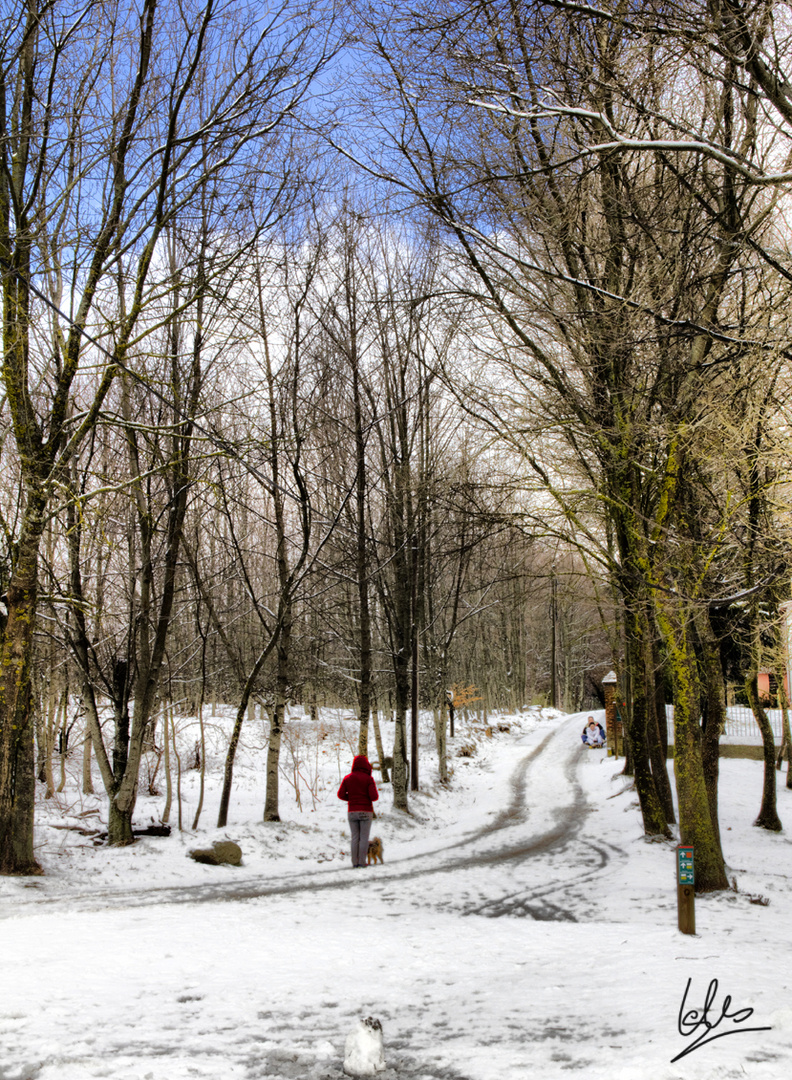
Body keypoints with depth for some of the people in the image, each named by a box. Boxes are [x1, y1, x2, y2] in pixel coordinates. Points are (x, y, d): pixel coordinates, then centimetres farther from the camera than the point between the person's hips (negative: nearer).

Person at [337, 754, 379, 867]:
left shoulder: (347, 778, 4)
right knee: (364, 838, 2)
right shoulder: (368, 778, -7)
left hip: (352, 811, 3)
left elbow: (341, 795, 1)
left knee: (355, 838, 9)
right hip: (366, 812, -3)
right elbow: (374, 797, -13)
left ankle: (355, 862, 7)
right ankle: (362, 862, -1)